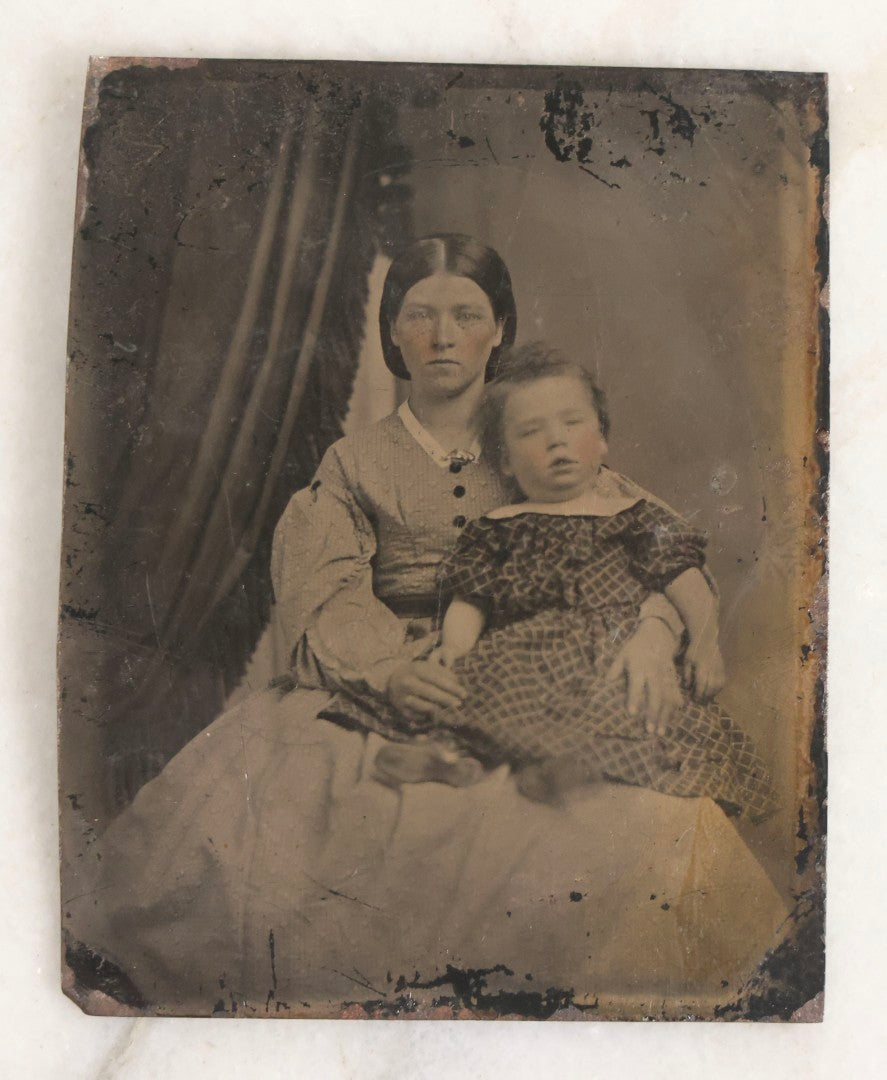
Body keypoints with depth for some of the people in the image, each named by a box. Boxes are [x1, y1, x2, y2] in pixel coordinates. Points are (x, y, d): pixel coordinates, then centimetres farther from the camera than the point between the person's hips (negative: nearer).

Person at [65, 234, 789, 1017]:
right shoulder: (356, 464, 12)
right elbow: (322, 599, -2)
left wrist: (652, 631, -17)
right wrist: (389, 669, -23)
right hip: (379, 695, 0)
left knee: (649, 825, -26)